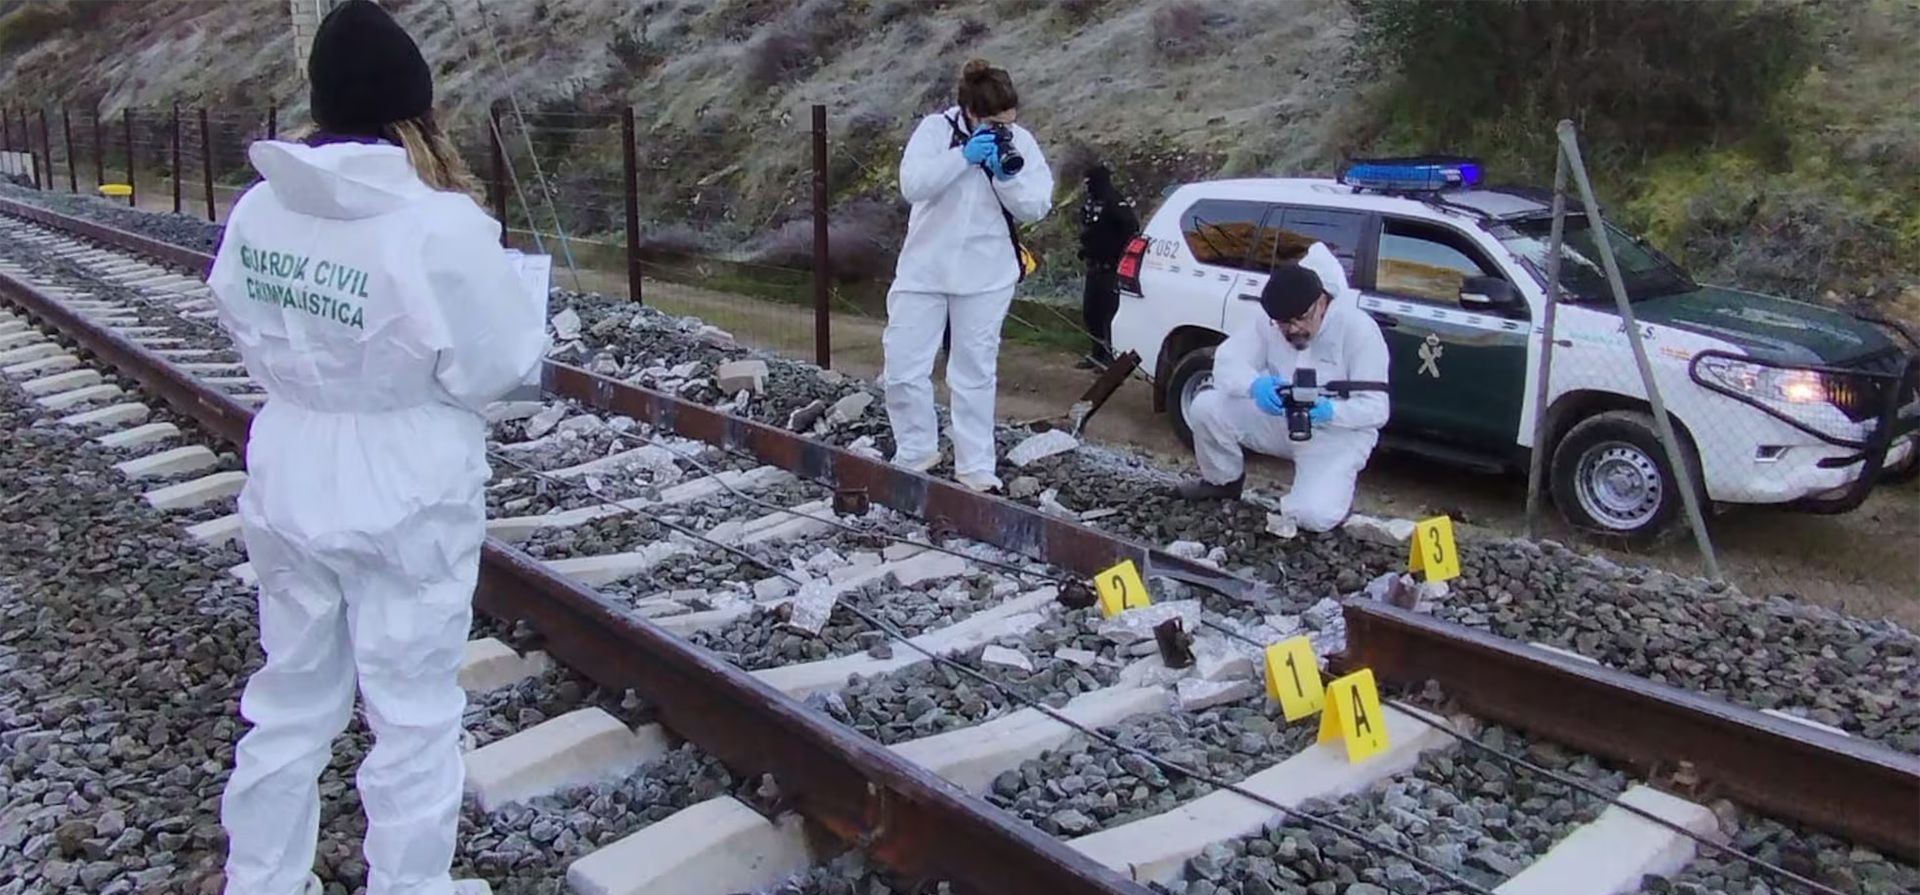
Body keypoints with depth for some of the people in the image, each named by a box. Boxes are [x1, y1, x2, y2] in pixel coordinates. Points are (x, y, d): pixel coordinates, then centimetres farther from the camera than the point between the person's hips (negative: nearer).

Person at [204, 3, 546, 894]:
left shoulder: (260, 208, -4)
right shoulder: (440, 227, -22)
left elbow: (246, 328, 7)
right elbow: (491, 368, -15)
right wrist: (504, 292, 0)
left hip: (290, 487, 6)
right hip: (405, 500, -6)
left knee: (290, 702, 22)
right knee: (413, 718, 12)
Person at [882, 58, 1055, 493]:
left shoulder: (1020, 142, -1)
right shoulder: (935, 129, -6)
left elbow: (1036, 207, -5)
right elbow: (912, 185, -19)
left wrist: (1008, 175, -21)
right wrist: (963, 156, -26)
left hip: (985, 276, 0)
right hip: (924, 269, 0)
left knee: (975, 374, 6)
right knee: (903, 368, 1)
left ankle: (975, 467, 14)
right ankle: (916, 451, 20)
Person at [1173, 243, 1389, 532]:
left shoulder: (1358, 328, -21)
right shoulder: (1270, 323, -9)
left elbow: (1376, 409, -21)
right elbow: (1227, 361, -17)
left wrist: (1329, 412, -41)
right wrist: (1255, 384, -40)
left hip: (1337, 433, -4)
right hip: (1281, 422, 4)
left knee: (1314, 516, -29)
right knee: (1206, 406, -18)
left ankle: (1336, 485, 11)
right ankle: (1224, 482, 10)